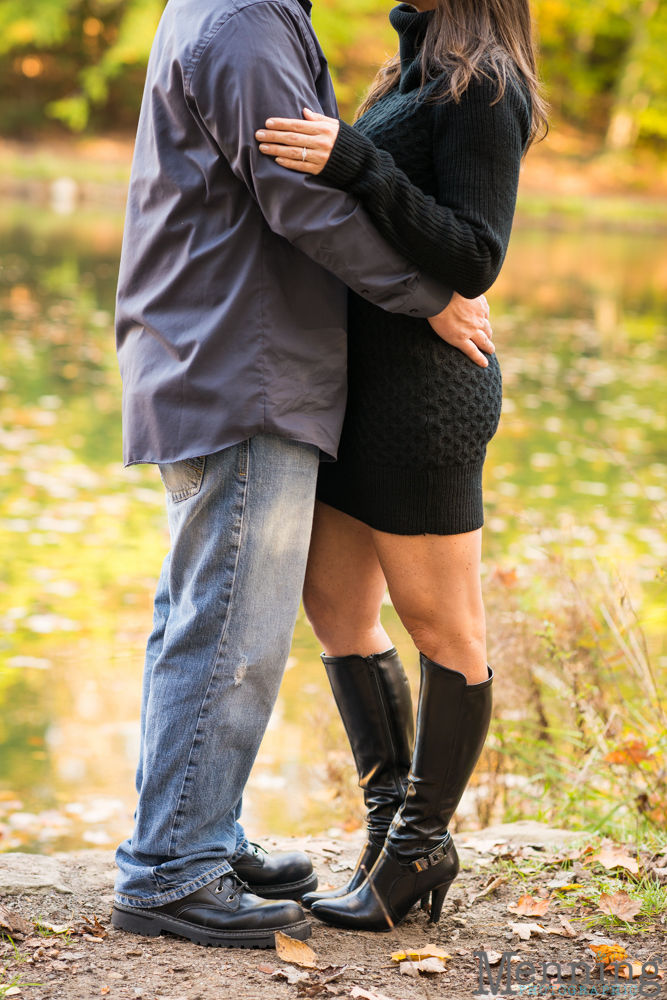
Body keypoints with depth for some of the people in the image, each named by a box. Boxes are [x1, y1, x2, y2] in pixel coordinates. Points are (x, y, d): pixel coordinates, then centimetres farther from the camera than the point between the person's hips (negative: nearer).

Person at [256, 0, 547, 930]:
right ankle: (397, 821, 21)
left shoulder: (484, 86, -13)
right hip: (369, 380, 10)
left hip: (423, 389, -10)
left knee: (442, 626, 3)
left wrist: (355, 165, -28)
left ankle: (419, 845, 14)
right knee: (334, 603, 12)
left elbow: (475, 260, -21)